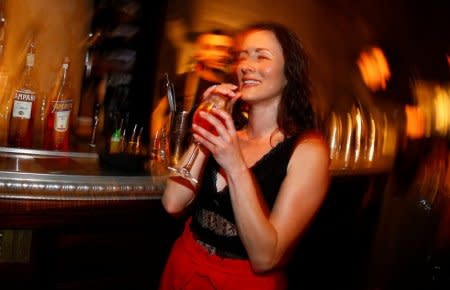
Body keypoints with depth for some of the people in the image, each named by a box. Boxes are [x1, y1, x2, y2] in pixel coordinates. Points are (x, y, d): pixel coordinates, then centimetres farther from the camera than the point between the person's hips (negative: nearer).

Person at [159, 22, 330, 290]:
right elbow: (173, 204, -11)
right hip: (184, 268, 5)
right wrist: (208, 120, -13)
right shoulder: (229, 136, 0)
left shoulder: (308, 150, -16)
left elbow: (265, 258, -21)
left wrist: (236, 167, -30)